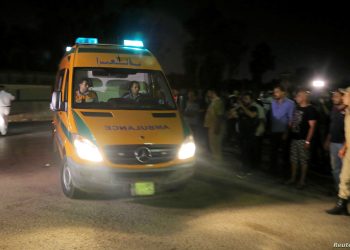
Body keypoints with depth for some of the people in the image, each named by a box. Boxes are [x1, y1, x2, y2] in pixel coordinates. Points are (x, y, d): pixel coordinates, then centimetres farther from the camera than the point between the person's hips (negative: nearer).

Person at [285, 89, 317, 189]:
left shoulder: (310, 109, -9)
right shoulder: (297, 108, 12)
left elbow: (312, 126, -13)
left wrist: (307, 141, -17)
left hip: (303, 139, -7)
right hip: (294, 138, 7)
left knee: (303, 161, 0)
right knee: (294, 159, 13)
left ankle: (302, 181, 8)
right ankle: (293, 178, 23)